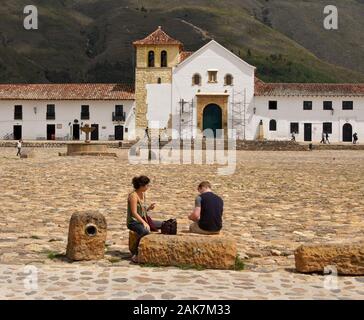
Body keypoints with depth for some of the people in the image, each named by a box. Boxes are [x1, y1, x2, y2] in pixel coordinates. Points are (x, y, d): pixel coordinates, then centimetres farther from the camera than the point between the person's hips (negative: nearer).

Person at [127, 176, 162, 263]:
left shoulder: (143, 194, 10)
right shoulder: (133, 196, -17)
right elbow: (134, 213, -22)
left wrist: (149, 208, -2)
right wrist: (144, 222, -29)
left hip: (142, 220, 9)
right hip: (133, 221, -9)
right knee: (145, 231, -40)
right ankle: (136, 255, -33)